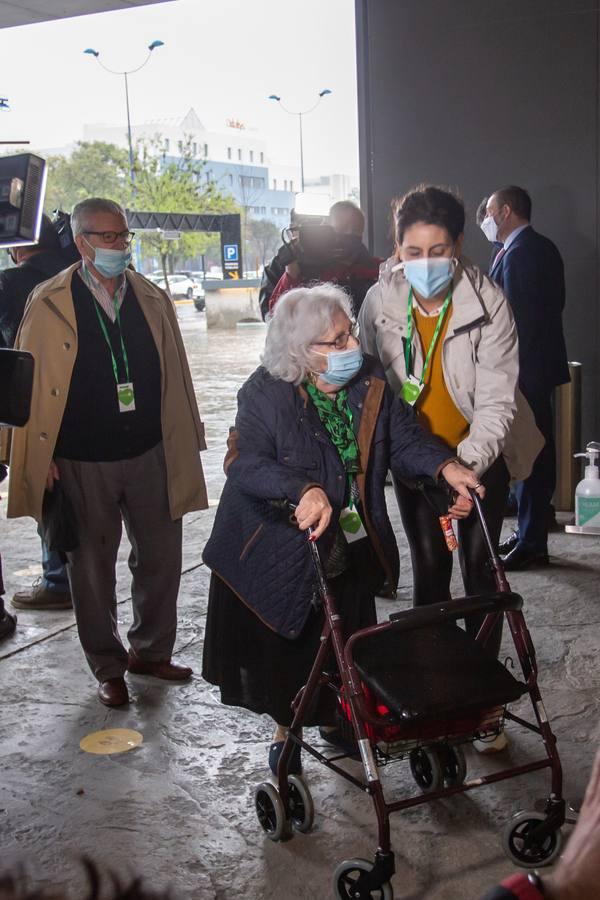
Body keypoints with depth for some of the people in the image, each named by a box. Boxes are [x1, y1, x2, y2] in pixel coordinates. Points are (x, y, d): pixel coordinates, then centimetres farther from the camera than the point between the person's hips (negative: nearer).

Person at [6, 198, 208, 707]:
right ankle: (108, 668, 28)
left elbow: (174, 376, 9)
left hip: (150, 455, 3)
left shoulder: (152, 299, 6)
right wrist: (42, 456, -7)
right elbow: (30, 382, -3)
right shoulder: (50, 304, -4)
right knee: (92, 567, 10)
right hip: (82, 462, -3)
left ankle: (151, 651, 33)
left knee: (161, 558, 11)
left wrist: (185, 442, 9)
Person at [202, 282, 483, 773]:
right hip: (280, 552, -4)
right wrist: (304, 489, -46)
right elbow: (245, 462, -30)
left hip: (351, 548, 4)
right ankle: (286, 727, 39)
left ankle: (336, 717, 47)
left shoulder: (370, 381, -6)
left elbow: (405, 438, -5)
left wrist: (445, 466, -24)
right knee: (284, 646, 13)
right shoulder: (266, 392, -21)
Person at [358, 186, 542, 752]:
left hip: (480, 453, -2)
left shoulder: (487, 302, -21)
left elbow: (495, 400, -22)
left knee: (479, 568, 2)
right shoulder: (381, 301, -14)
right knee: (428, 568, 7)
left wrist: (469, 463, -34)